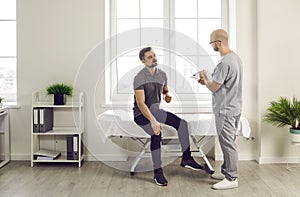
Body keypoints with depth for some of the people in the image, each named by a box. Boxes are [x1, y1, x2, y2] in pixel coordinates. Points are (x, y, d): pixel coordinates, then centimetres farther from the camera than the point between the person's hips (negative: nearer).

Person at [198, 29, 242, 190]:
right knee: (228, 142, 18)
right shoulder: (235, 57, 10)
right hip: (233, 107, 10)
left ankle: (231, 179, 9)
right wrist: (207, 81, 14)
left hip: (226, 110, -10)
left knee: (227, 143, -1)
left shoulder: (224, 63, -22)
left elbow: (213, 88, -17)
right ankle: (226, 171, 31)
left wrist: (204, 76, 1)